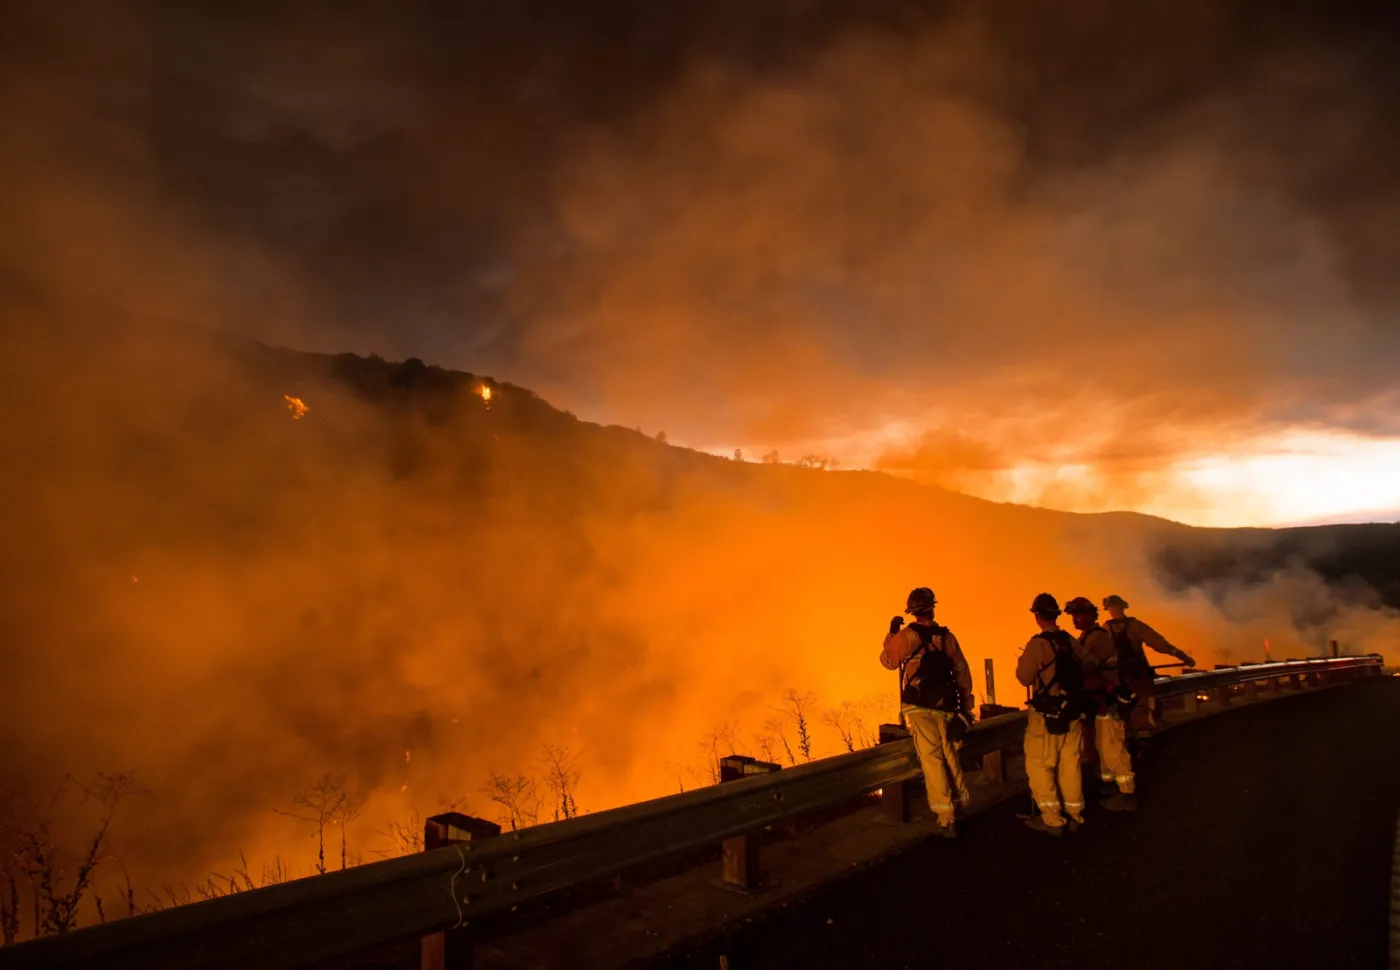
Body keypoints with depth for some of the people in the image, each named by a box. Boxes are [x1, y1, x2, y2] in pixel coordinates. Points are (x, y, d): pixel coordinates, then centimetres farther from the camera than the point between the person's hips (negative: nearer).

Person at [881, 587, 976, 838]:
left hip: (920, 707, -4)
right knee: (949, 755, 19)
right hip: (945, 706, 4)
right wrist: (966, 705, 15)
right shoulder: (947, 636, 3)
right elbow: (962, 673, 7)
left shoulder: (907, 635, -10)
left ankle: (947, 819, -2)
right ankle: (963, 803, 30)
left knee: (932, 759, -2)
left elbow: (888, 661, 4)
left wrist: (891, 633, 15)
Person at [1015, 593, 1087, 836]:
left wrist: (1022, 662, 7)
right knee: (1070, 764, 15)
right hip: (1073, 712, 6)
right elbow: (1082, 671, 7)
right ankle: (1074, 815, 25)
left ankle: (1051, 819, 8)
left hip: (1047, 714, -6)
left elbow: (1025, 678, -13)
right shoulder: (1071, 641, 0)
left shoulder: (1038, 643, -17)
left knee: (1039, 765, 6)